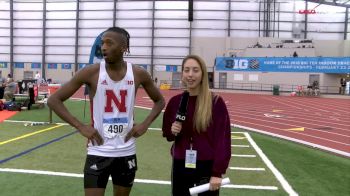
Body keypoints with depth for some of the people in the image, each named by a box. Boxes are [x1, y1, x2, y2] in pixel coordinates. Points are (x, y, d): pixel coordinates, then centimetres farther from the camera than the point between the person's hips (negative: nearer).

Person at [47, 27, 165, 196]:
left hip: (127, 152, 3)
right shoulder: (91, 72, -11)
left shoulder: (138, 74, -4)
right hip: (98, 152, -2)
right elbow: (53, 100, -6)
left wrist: (145, 124, -3)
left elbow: (159, 101, 12)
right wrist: (80, 127, -14)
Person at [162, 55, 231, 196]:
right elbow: (167, 134, 11)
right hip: (180, 165, 3)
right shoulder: (175, 101, 0)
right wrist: (172, 132, -11)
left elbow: (223, 139, -10)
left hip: (207, 166, -3)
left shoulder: (216, 102, -11)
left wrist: (218, 172, -12)